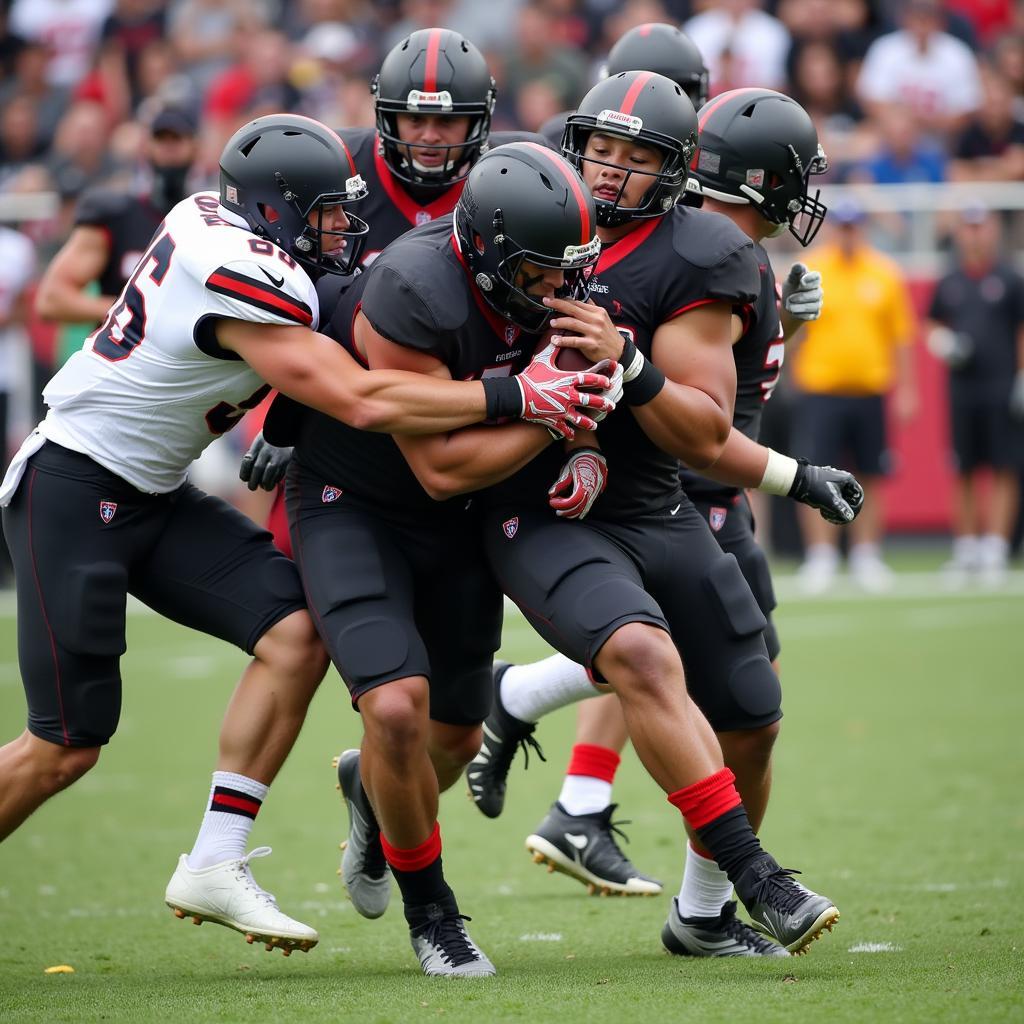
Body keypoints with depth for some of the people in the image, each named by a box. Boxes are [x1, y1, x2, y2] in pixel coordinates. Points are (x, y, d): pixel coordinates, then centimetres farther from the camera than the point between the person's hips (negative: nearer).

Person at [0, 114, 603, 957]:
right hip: (73, 489, -9)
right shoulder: (243, 280, -25)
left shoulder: (216, 219, 1)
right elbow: (361, 402, -28)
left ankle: (215, 868, -3)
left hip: (153, 497, 9)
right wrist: (517, 396, -26)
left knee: (296, 635, -7)